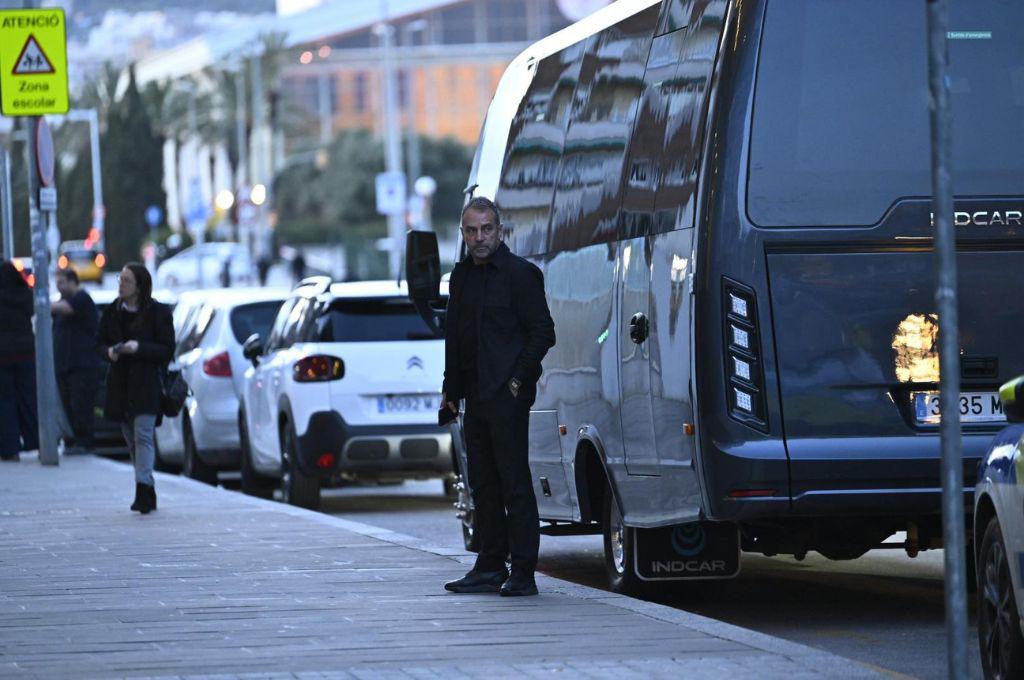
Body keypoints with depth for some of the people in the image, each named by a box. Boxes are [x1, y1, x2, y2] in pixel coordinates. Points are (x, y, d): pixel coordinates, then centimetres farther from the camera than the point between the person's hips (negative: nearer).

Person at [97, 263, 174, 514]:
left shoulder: (157, 312, -4)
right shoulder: (112, 312, 11)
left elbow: (167, 350, -6)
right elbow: (101, 344, 16)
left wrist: (139, 348, -20)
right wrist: (109, 352, -8)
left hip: (147, 382, -5)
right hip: (120, 384, 5)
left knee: (143, 434, -17)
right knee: (131, 439, 8)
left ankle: (143, 488, -25)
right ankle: (147, 494, 16)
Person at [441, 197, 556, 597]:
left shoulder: (521, 274, -6)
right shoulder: (462, 276, 16)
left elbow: (543, 333, -8)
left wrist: (518, 379, -13)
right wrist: (451, 390, 14)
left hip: (507, 396, -8)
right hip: (476, 398, 8)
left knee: (515, 484, -7)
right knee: (483, 485, 9)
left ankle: (523, 574, -6)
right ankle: (490, 568, 14)